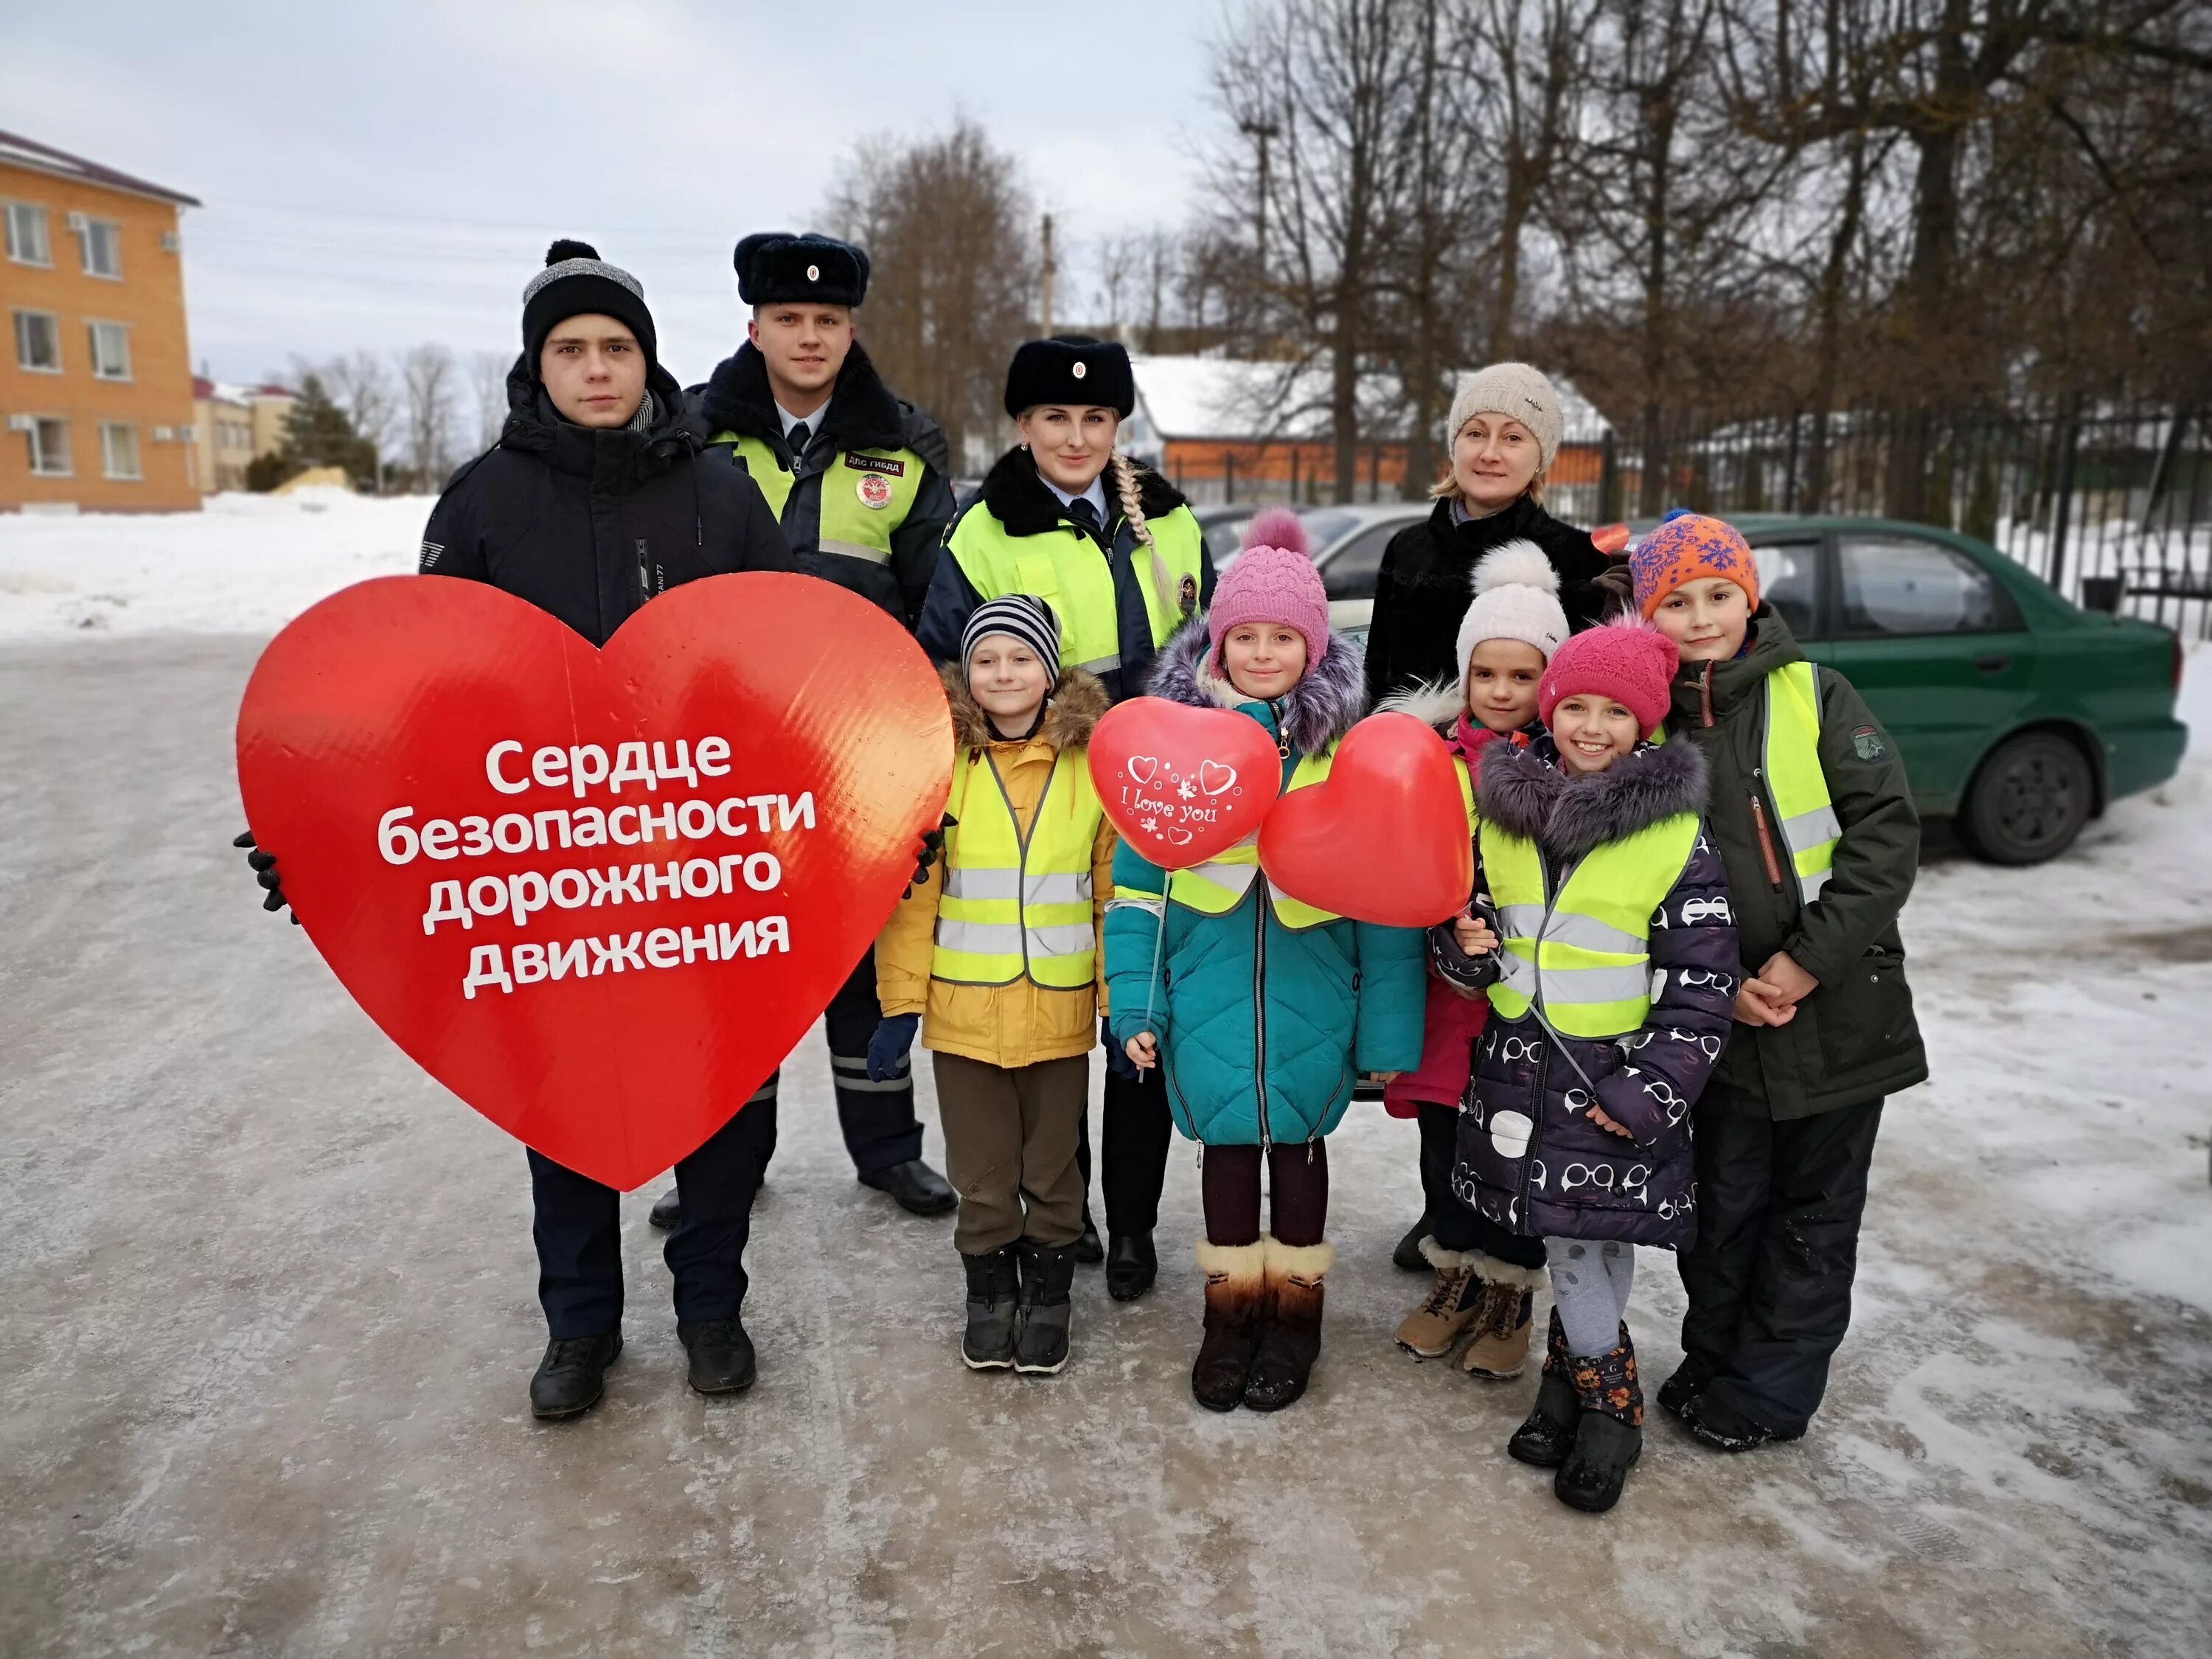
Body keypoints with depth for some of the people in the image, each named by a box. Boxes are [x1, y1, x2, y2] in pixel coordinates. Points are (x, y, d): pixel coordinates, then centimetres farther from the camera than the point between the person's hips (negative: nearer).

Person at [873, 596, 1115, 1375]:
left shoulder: (1094, 766, -3)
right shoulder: (939, 765, -4)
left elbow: (1116, 896, 0)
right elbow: (910, 895, -3)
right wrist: (902, 1001, -5)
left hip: (1060, 1012, 0)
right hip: (963, 1011, 0)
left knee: (1052, 1167, 15)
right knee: (982, 1171, 13)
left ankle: (1047, 1291, 34)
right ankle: (988, 1292, 34)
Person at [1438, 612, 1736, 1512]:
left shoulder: (1678, 834, -9)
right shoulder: (1504, 810, 4)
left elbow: (1701, 983, -8)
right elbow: (1473, 916, 17)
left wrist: (1649, 1093, -13)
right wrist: (1470, 949, -7)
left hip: (1619, 1071, -4)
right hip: (1520, 1059, 4)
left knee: (1594, 1236, -2)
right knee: (1566, 1235, 12)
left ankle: (1579, 1380, 22)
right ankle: (1605, 1393, 31)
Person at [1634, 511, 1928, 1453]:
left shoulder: (1814, 697, -4)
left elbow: (1887, 833, -10)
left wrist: (1806, 962, -17)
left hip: (1839, 1010, -2)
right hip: (1723, 1024, 2)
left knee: (1812, 1213, 9)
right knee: (1722, 1205, 14)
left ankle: (1768, 1391, 23)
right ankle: (1715, 1361, 32)